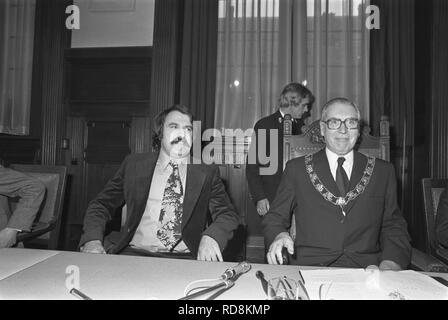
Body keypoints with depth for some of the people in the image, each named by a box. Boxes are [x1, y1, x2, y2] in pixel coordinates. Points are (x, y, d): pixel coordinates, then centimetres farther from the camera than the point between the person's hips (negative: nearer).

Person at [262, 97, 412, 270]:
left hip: (367, 270, 4)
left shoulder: (383, 171, 13)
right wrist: (279, 235, -13)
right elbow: (275, 217, 10)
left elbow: (394, 227, 12)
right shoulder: (296, 169, 9)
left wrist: (390, 264, -8)